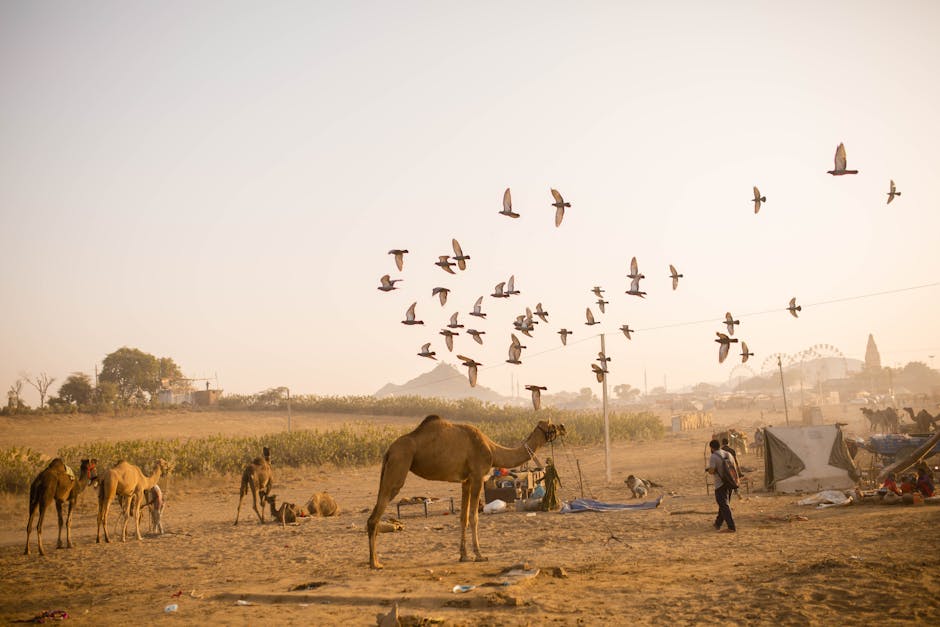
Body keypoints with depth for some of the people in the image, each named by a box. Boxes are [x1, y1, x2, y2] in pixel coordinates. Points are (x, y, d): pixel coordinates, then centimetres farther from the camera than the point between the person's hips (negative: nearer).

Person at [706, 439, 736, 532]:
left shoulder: (713, 457, -14)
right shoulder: (728, 454, 8)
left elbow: (711, 471, -21)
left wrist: (708, 470, 1)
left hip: (720, 484, -7)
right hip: (730, 482, 7)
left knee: (724, 505, -4)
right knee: (724, 504, 18)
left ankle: (731, 527, -9)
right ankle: (718, 524, 31)